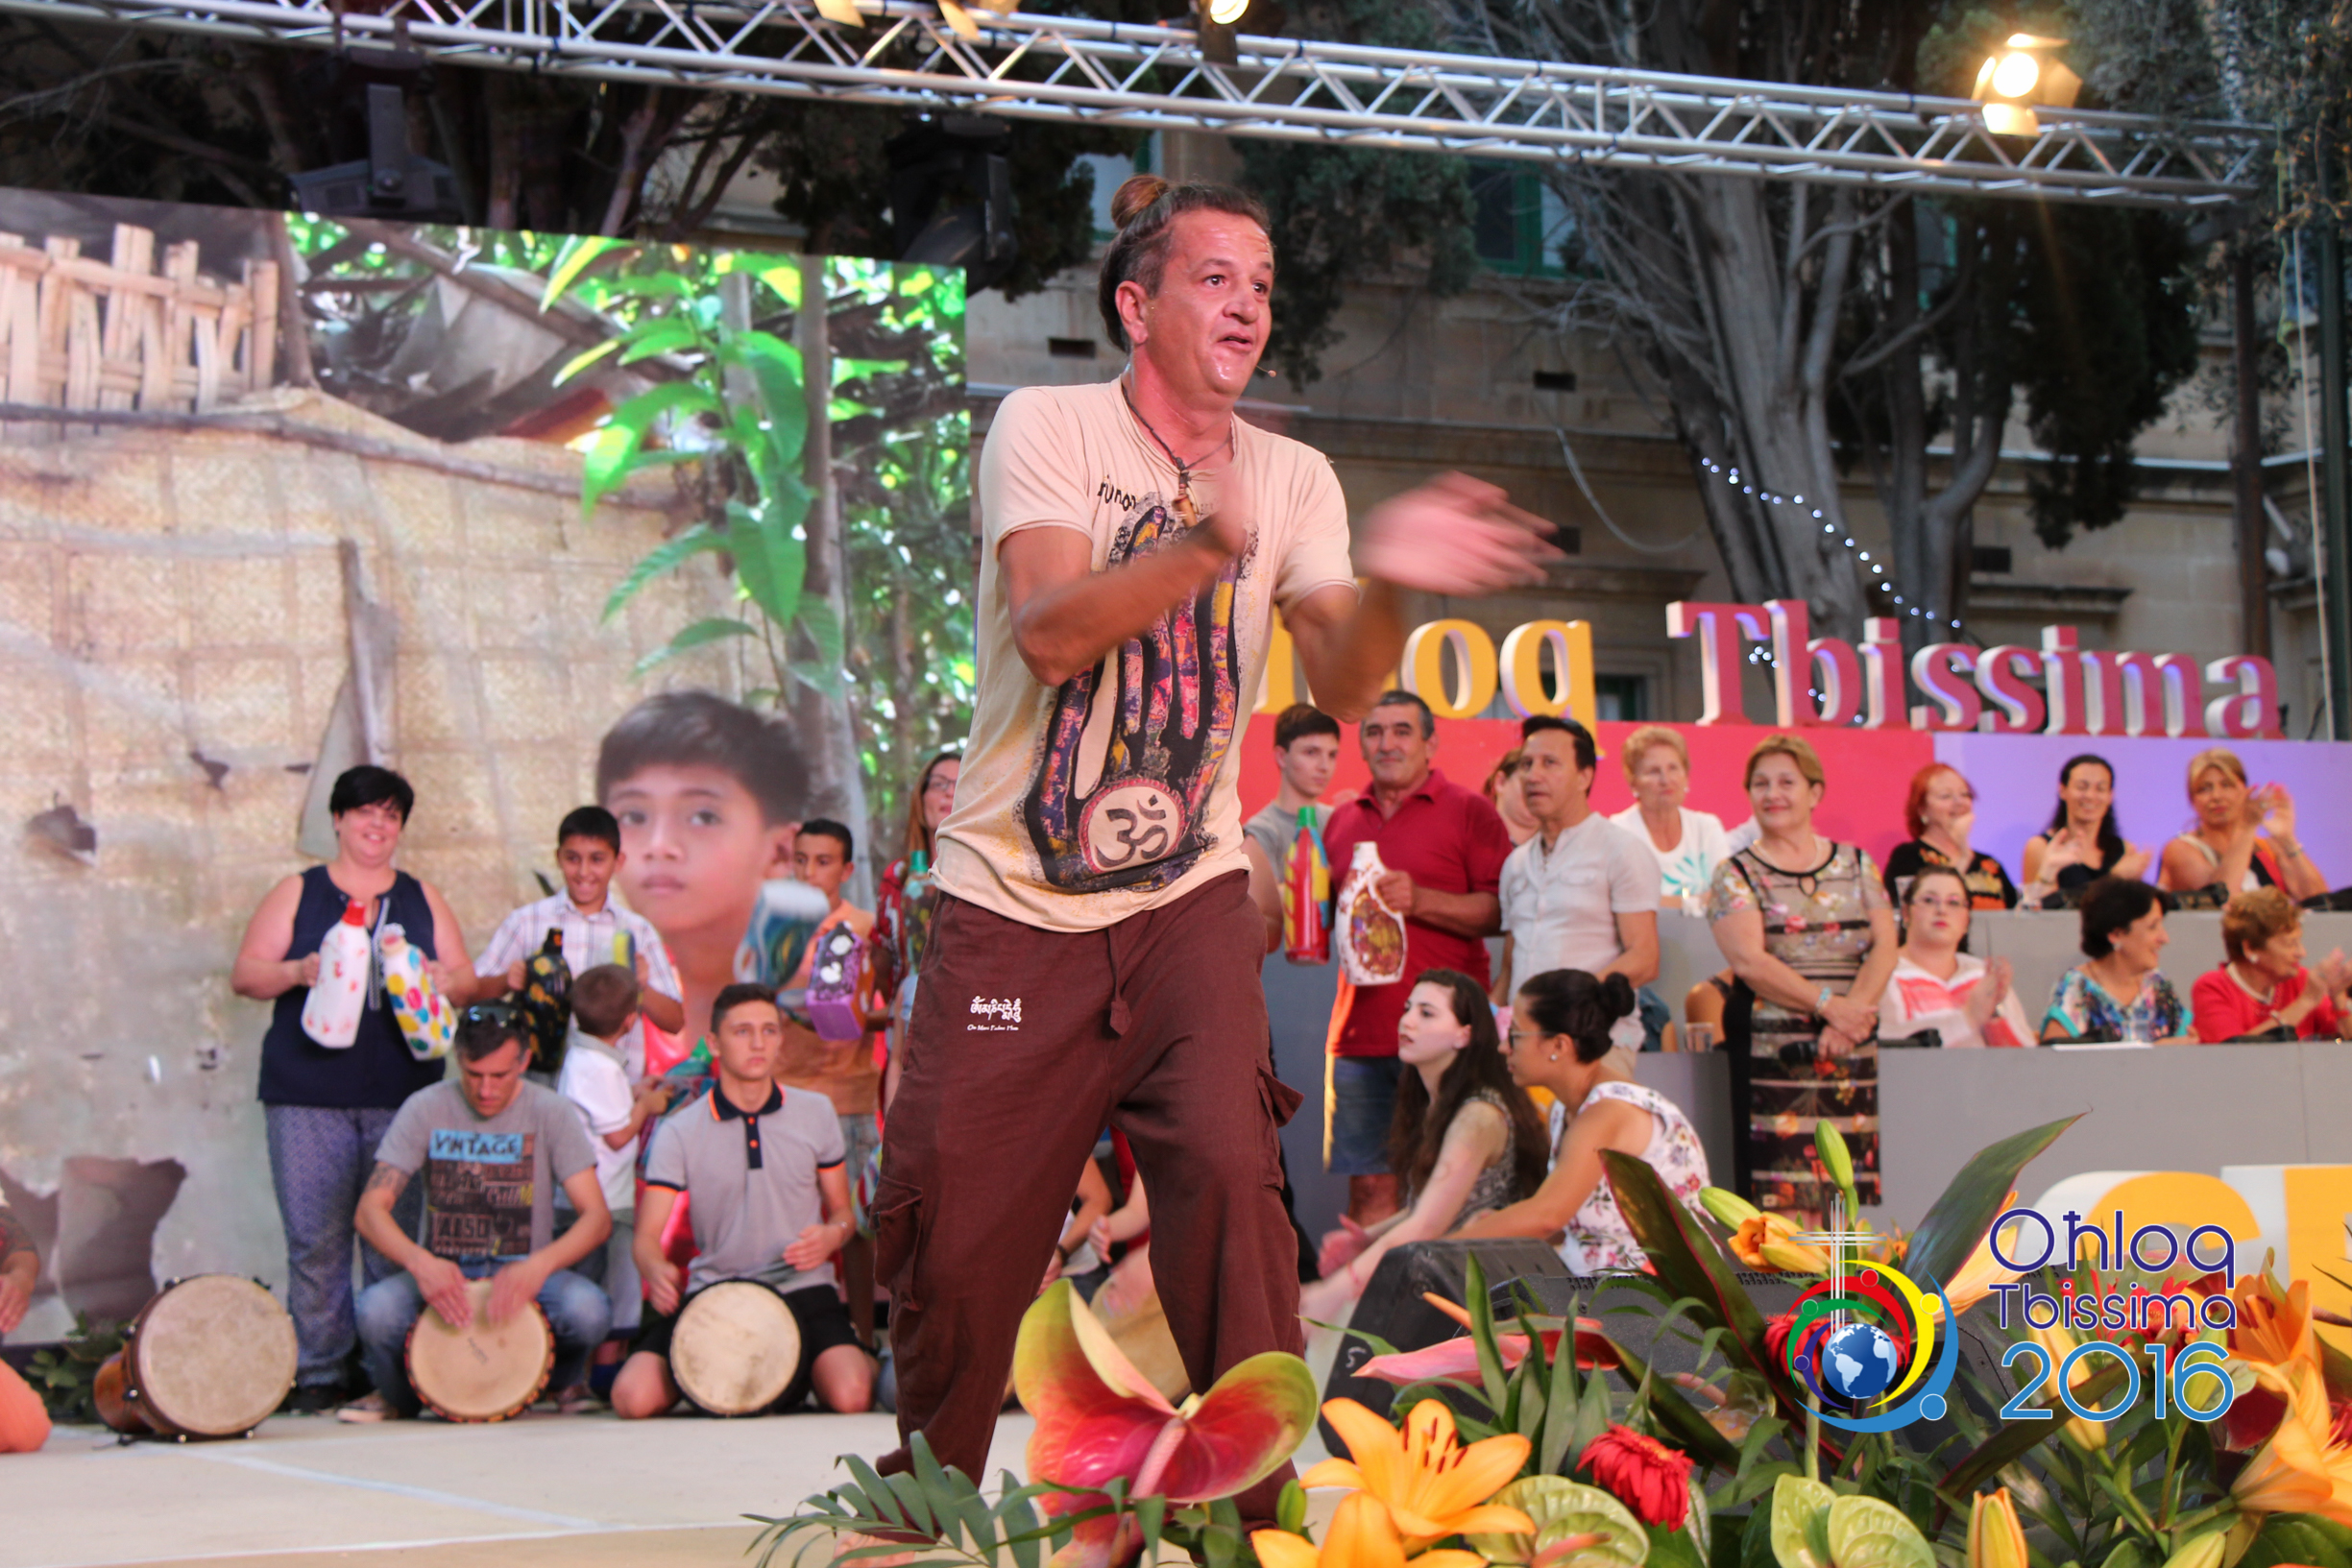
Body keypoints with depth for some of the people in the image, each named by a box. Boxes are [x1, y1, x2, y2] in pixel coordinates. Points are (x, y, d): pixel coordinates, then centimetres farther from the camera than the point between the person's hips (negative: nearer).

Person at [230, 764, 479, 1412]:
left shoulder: (423, 899, 16)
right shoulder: (297, 894, 11)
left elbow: (466, 979, 15)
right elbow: (245, 974, 6)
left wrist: (441, 979, -8)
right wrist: (297, 973, -13)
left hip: (402, 1095, 1)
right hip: (308, 1097, -1)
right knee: (315, 1238, -5)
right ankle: (320, 1372, 2)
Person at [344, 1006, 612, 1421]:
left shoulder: (551, 1113, -4)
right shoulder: (426, 1109, -3)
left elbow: (597, 1217, -10)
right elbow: (370, 1209, -9)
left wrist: (539, 1265, -31)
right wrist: (420, 1262, -30)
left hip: (526, 1273, 0)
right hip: (441, 1273, 0)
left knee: (589, 1311, -33)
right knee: (377, 1311, -33)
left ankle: (564, 1379, 6)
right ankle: (396, 1393, 4)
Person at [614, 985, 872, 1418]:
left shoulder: (816, 1113, 8)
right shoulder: (679, 1133, 1)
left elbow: (842, 1212, 16)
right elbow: (648, 1235, -3)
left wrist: (832, 1236, -10)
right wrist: (657, 1269, -28)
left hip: (801, 1289, 0)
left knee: (850, 1396, -29)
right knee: (634, 1398, -23)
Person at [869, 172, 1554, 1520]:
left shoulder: (1293, 478, 5)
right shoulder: (1050, 427, -6)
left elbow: (1340, 686, -8)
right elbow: (1049, 634, -21)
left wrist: (1385, 587, -30)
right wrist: (1205, 546, -36)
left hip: (1186, 901, 2)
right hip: (1014, 903, -2)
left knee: (1230, 1168, -19)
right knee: (954, 1230, -2)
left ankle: (1256, 1508, -9)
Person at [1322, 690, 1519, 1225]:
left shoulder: (1469, 812, 2)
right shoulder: (1342, 821, 18)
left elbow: (1502, 910, -7)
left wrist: (1420, 900, -17)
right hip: (1361, 1034, 5)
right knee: (1369, 1186, 3)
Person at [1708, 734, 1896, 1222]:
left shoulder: (1856, 866, 14)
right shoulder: (1736, 874, 5)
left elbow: (1884, 947, 4)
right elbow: (1749, 961, -8)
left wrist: (1854, 1010, -13)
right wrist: (1826, 1003, -16)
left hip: (1852, 1050, 3)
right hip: (1770, 1049, -3)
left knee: (1852, 1190, -2)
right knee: (1781, 1194, -10)